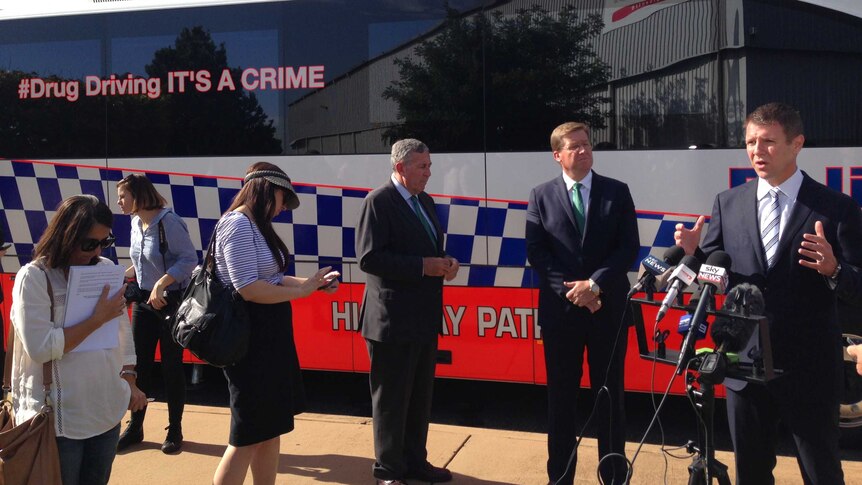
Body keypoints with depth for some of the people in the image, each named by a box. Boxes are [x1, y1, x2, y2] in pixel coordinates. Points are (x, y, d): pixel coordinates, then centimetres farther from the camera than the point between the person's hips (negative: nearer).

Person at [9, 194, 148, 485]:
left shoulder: (107, 269, 4)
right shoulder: (33, 278, -12)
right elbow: (40, 348, -20)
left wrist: (129, 381, 5)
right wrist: (97, 319, -16)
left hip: (108, 411, 5)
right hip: (58, 420, -5)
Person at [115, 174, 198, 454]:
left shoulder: (168, 221, -18)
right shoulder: (135, 223, 6)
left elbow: (189, 259, -22)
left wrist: (162, 283, -29)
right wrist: (123, 275, 5)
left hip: (172, 302, -7)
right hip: (143, 301, 7)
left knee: (171, 367, 3)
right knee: (139, 365, 10)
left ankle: (175, 430, 18)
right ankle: (135, 427, 24)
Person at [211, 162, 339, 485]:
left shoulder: (256, 226, 12)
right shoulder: (238, 224, -17)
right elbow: (248, 288, -24)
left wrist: (312, 282, 7)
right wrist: (302, 290, -16)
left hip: (268, 336, 10)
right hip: (251, 339, -10)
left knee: (271, 427, 16)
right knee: (249, 436, 0)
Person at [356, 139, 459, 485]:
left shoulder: (425, 201, 12)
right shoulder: (379, 201, -13)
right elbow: (368, 258, -21)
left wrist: (446, 263, -2)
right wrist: (423, 267, -22)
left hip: (424, 317, 8)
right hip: (392, 319, -8)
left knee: (420, 396, 17)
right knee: (391, 398, 5)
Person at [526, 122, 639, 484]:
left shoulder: (617, 192, 4)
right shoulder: (541, 196, 4)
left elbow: (629, 247, -3)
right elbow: (536, 253, -2)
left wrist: (595, 284, -14)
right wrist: (571, 290, -12)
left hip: (608, 308, 0)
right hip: (560, 308, 0)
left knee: (610, 394, 8)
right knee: (561, 396, 8)